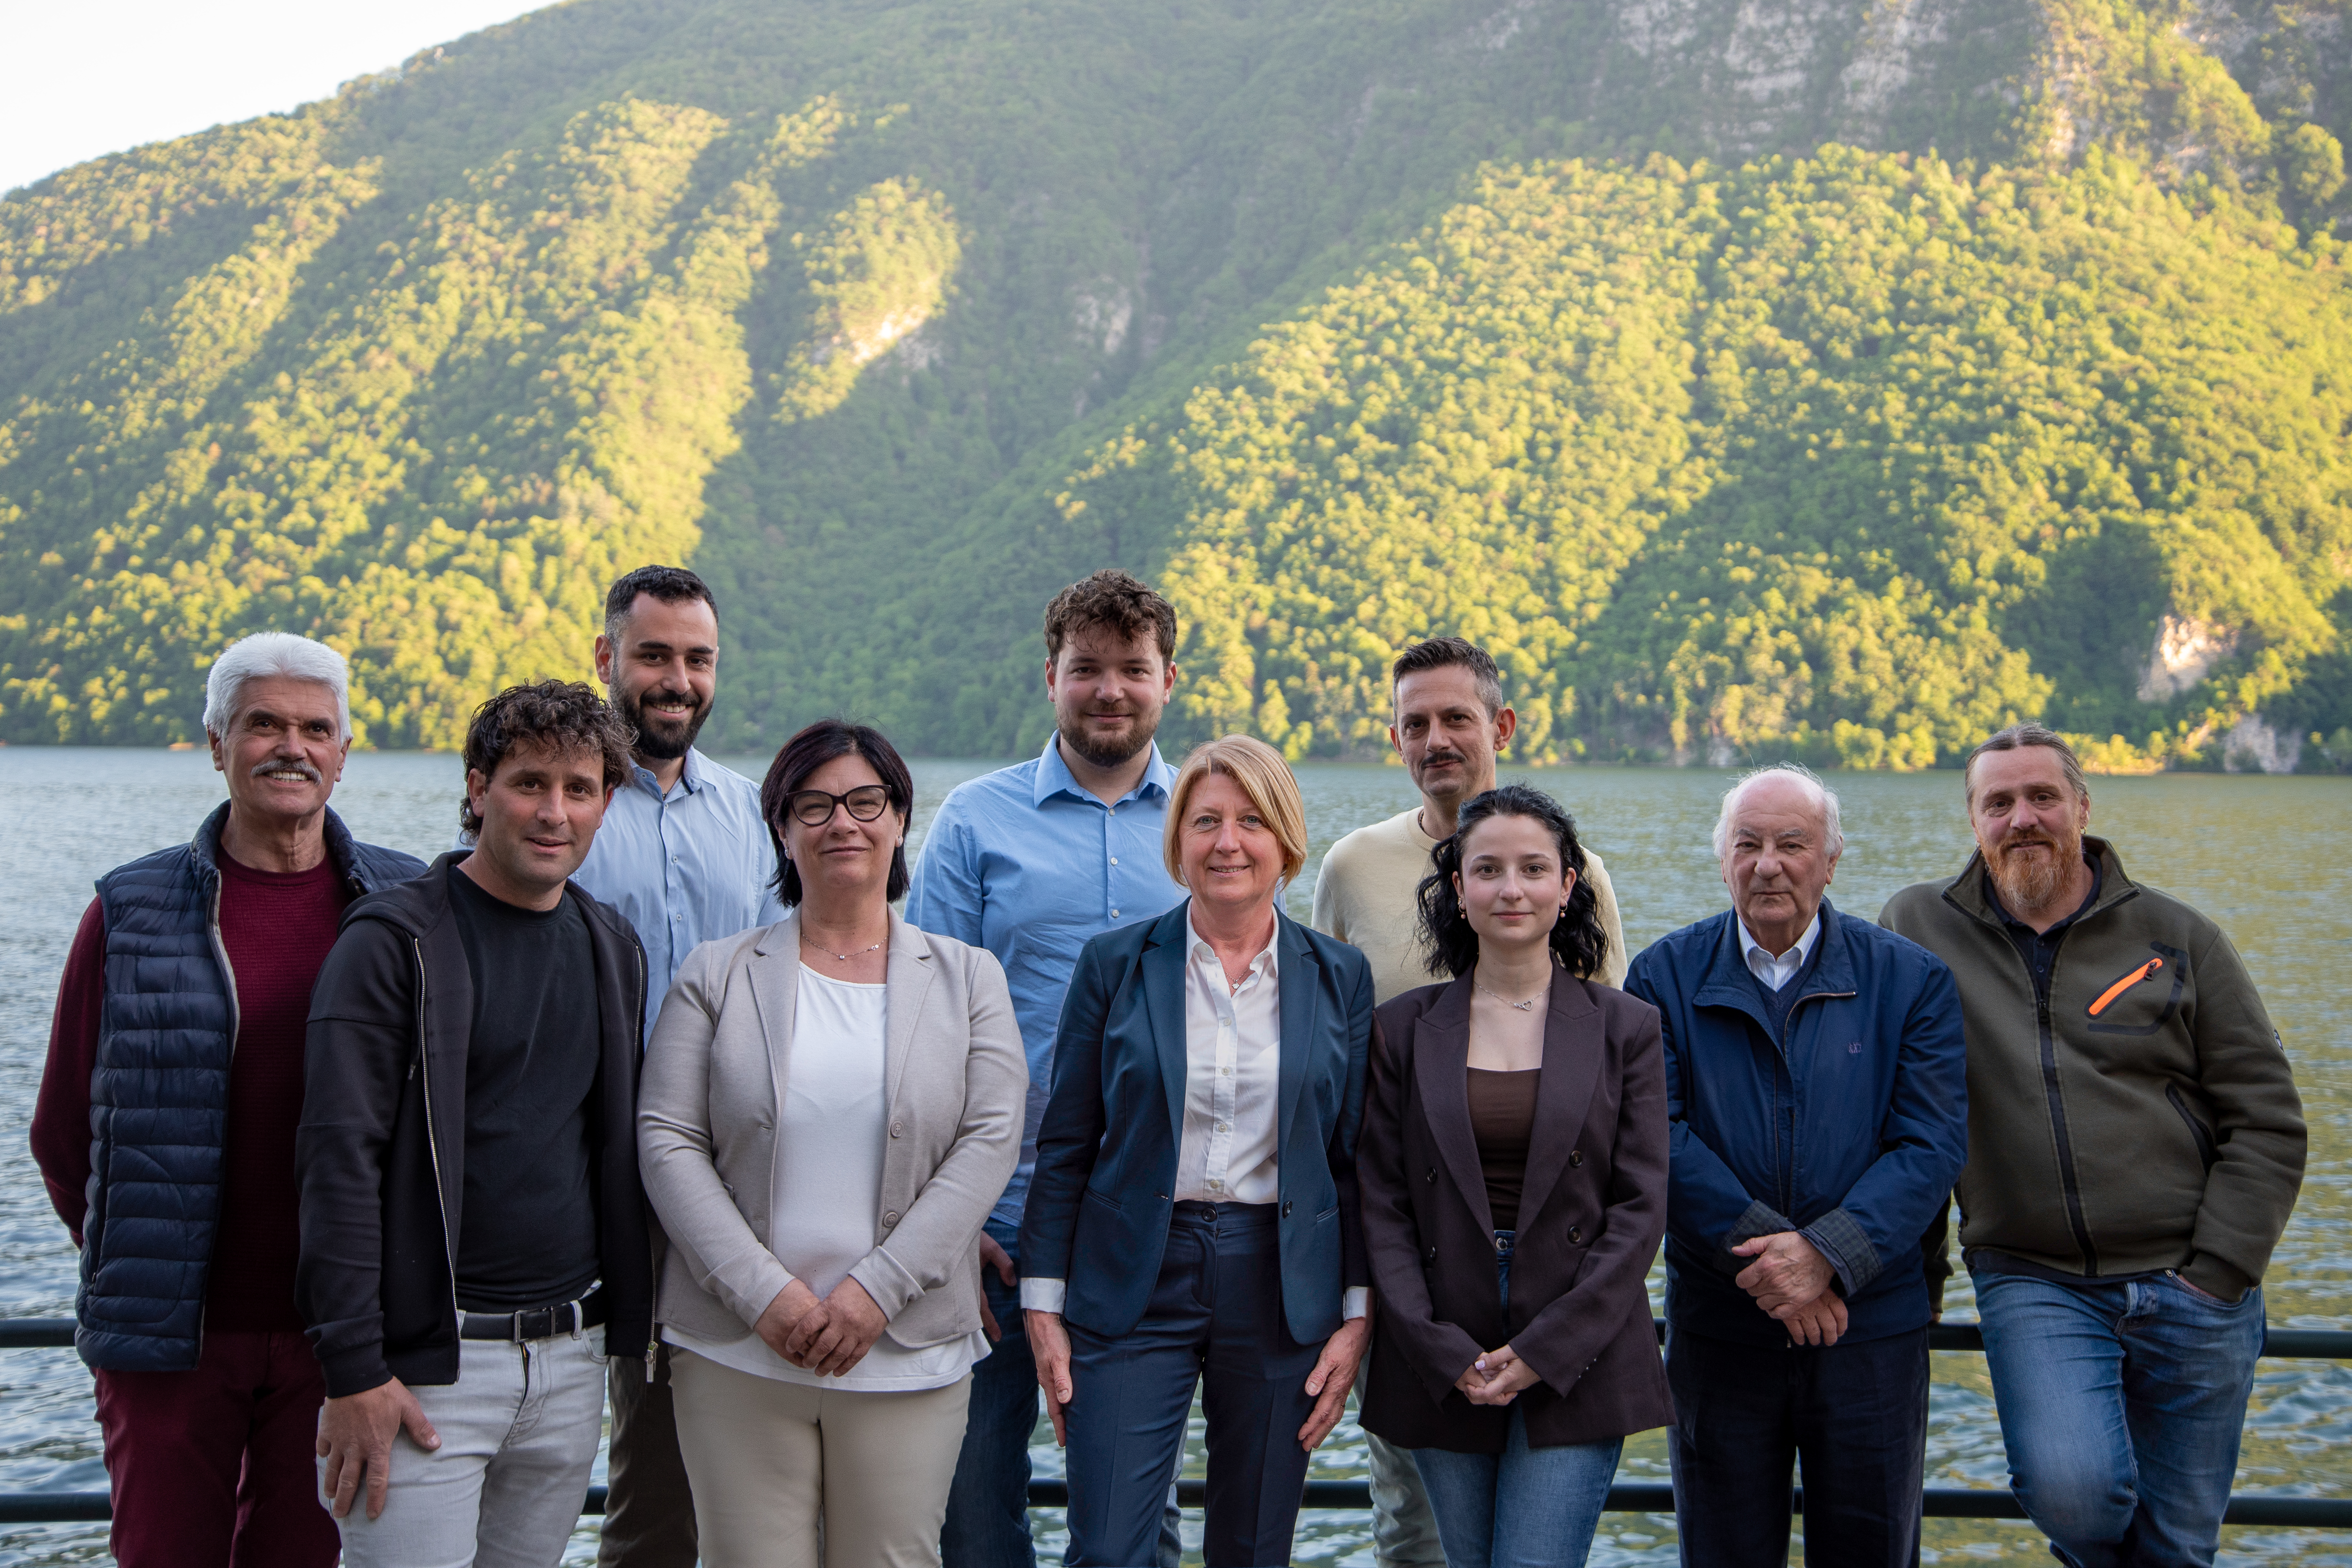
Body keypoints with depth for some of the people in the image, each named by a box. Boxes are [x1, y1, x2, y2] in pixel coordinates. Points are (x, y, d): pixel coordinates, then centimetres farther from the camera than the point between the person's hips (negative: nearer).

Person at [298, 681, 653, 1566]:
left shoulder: (613, 950, 11)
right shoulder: (395, 943, -8)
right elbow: (339, 1157, -13)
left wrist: (623, 1319, 14)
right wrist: (354, 1369, -17)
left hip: (572, 1357, 6)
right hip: (428, 1361, -6)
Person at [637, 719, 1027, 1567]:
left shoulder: (968, 978, 9)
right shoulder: (718, 975, 7)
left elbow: (990, 1142, -1)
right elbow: (666, 1142, 0)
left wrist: (878, 1289, -11)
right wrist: (763, 1291, -12)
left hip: (908, 1354, 0)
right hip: (737, 1349, 0)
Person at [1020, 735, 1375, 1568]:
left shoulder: (1340, 976, 4)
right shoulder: (1116, 962, 1)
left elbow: (1355, 1159, 5)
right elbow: (1065, 1147, 2)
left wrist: (1357, 1314, 0)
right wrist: (1044, 1306, -2)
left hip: (1282, 1289, 1)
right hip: (1135, 1283, -1)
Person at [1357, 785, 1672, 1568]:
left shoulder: (1626, 1027, 2)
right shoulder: (1403, 1028, 5)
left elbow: (1641, 1208, -2)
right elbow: (1381, 1203, 2)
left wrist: (1545, 1349, -10)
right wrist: (1443, 1352, -9)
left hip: (1576, 1363, -1)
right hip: (1441, 1371, 2)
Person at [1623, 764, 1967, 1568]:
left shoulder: (1912, 980, 1)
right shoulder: (1666, 976, 1)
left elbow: (1933, 1146, -7)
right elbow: (1657, 1135, -8)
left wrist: (1824, 1254, -20)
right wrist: (1758, 1250, -19)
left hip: (1873, 1327, 0)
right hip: (1717, 1328, 0)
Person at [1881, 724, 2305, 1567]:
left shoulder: (2178, 937, 4)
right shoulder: (1919, 925, 3)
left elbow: (2268, 1123, 4)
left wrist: (2216, 1276, -4)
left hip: (2190, 1287, 1)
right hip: (2033, 1283, -1)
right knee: (2072, 1490, -23)